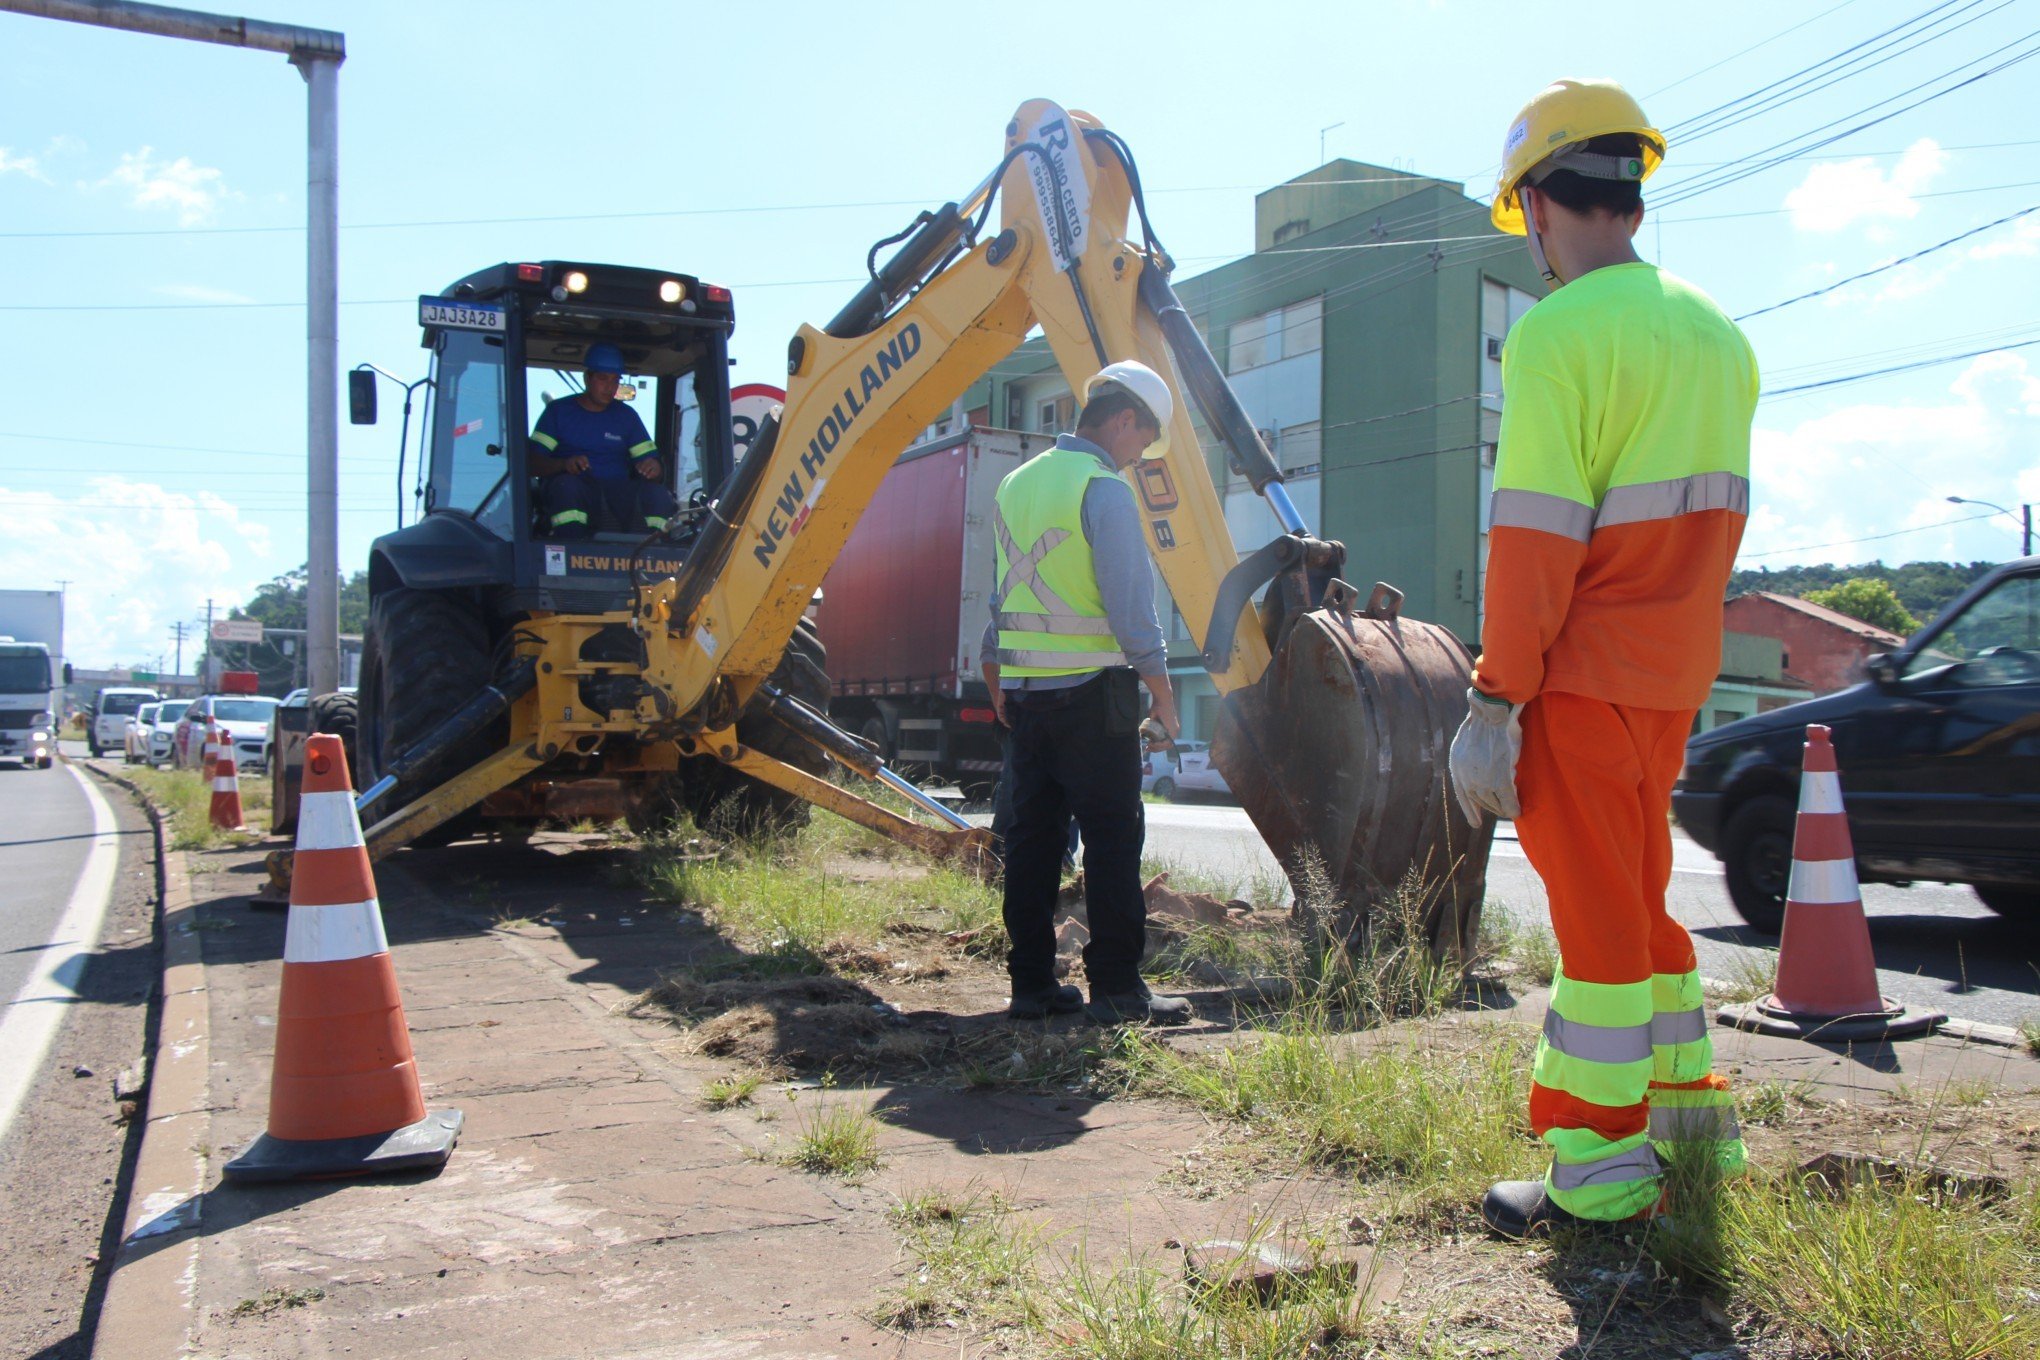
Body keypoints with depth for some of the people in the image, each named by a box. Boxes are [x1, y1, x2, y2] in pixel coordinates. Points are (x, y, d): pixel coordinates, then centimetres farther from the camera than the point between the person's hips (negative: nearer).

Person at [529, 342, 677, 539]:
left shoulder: (626, 415, 19)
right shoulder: (558, 410, 10)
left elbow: (652, 460, 12)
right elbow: (532, 463, -1)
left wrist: (654, 468, -15)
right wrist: (564, 464, -23)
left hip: (619, 494, 2)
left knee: (658, 493, -27)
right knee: (567, 485, -38)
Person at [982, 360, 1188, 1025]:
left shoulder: (1017, 483, 14)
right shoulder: (1104, 488, -10)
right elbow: (1130, 601, -14)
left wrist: (996, 678, 23)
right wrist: (1161, 686, -6)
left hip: (1023, 691, 8)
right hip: (1093, 693, -7)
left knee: (1032, 837, 10)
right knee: (1112, 839, -2)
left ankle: (1031, 982, 14)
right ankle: (1116, 988, 0)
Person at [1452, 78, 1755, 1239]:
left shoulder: (1560, 331, -14)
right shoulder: (1717, 333, 12)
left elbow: (1536, 538, -19)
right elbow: (1717, 519, 15)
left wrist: (1493, 702, -16)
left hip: (1583, 675, -8)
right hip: (1677, 674, 8)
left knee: (1597, 910, 0)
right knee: (1640, 892, 20)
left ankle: (1602, 1170, 11)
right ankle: (1687, 1112, 31)